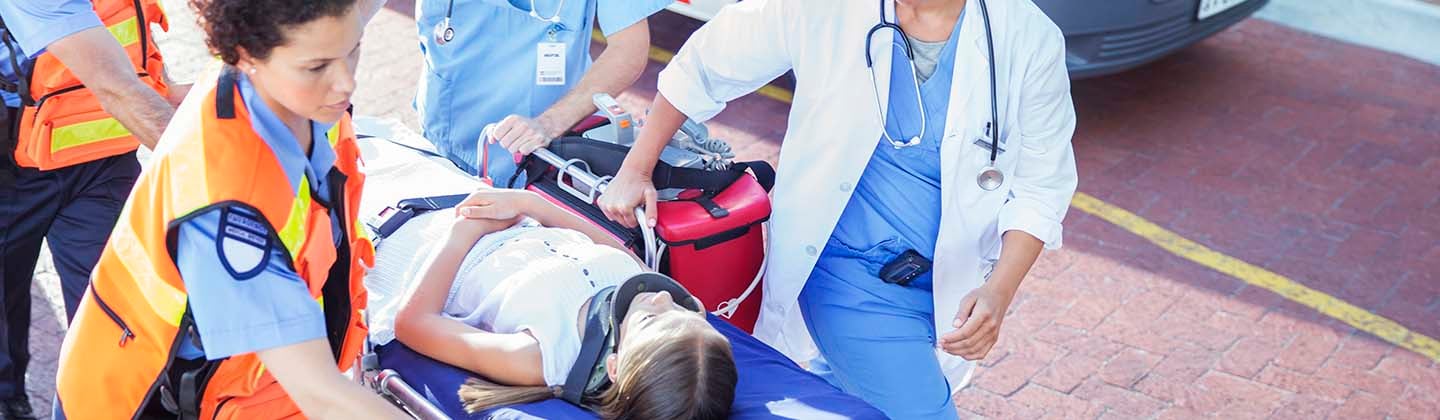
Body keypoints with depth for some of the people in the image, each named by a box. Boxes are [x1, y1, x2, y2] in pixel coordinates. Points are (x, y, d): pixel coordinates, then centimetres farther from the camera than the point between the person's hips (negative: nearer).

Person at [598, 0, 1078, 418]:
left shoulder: (1029, 38, -12)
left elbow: (1041, 183, -5)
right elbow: (702, 67, 0)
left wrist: (998, 293, -19)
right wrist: (635, 170, 1)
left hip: (947, 284, 3)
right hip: (848, 267, -3)